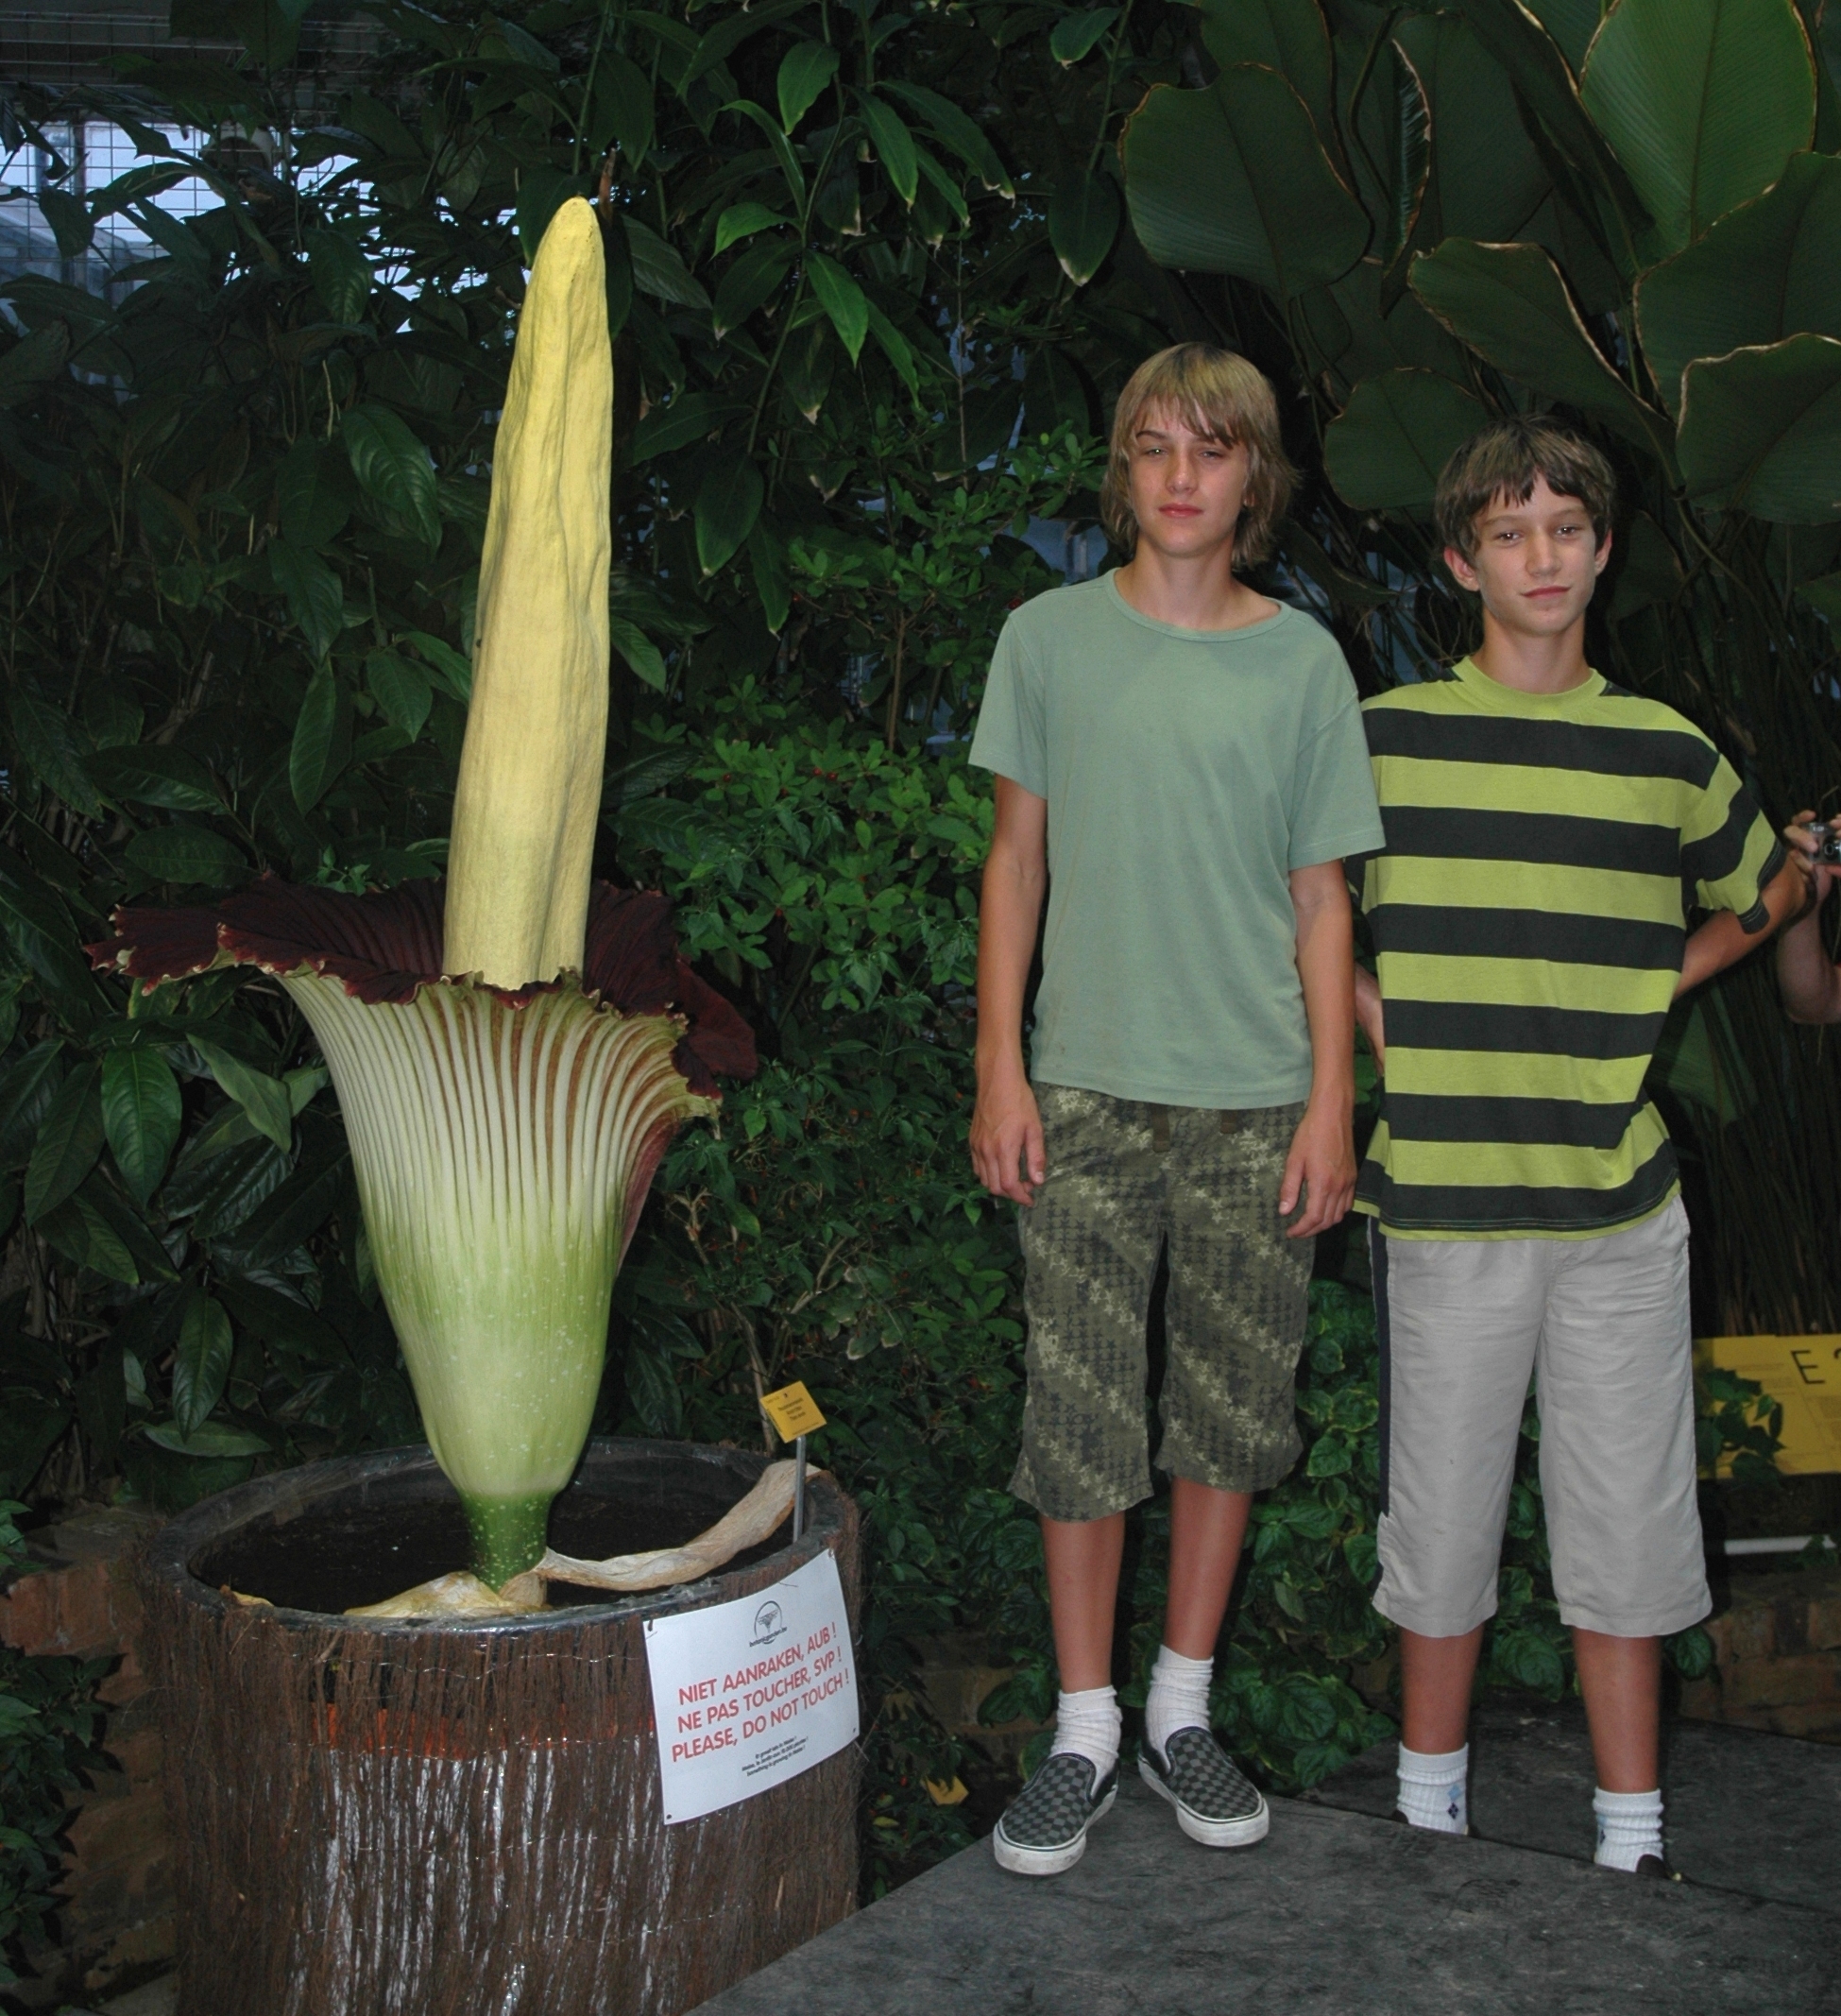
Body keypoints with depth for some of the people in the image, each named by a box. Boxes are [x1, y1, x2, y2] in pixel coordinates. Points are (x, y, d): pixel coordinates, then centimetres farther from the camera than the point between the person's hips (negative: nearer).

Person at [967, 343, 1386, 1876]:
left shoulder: (1302, 659, 5)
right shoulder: (1051, 639, 4)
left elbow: (1320, 898, 6)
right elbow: (1018, 861, 7)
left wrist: (1332, 1100, 0)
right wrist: (1001, 1065, 0)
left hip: (1255, 1097, 1)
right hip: (1089, 1089, -1)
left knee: (1234, 1412, 7)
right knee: (1081, 1419, 1)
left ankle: (1182, 1712, 23)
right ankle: (1085, 1733, 15)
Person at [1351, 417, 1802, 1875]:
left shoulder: (1666, 751, 5)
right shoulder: (1383, 737, 1)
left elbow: (1769, 888, 23)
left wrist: (1655, 988, 10)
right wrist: (1371, 1012, 0)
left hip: (1622, 1202, 1)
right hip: (1444, 1194, -1)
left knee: (1626, 1517, 7)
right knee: (1443, 1505, 9)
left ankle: (1633, 1836, 20)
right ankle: (1430, 1803, 27)